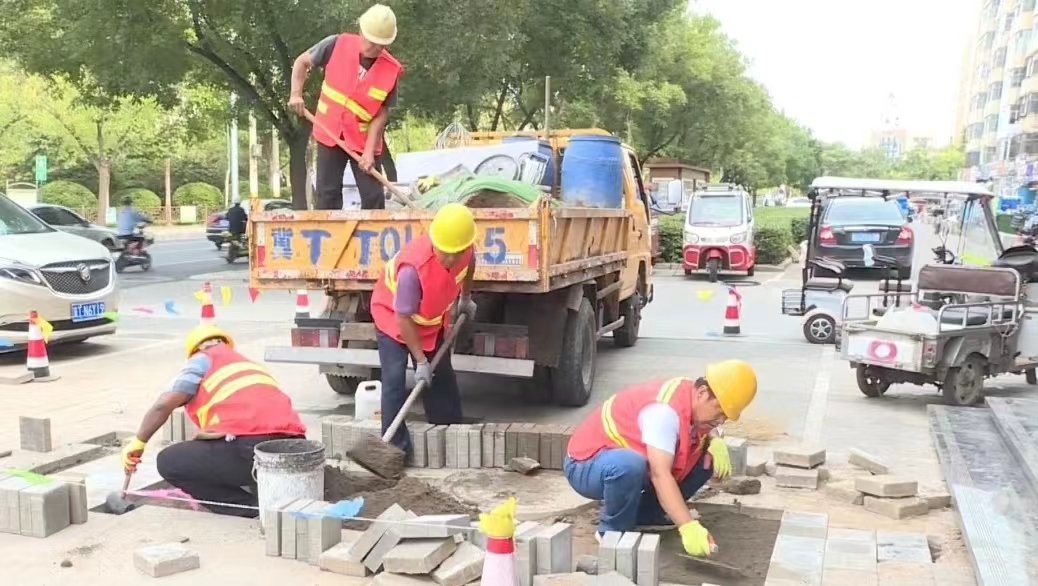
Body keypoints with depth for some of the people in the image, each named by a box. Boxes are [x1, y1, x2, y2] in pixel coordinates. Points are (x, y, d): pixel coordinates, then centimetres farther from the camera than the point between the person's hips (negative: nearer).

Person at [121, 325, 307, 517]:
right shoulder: (251, 365, 33)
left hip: (251, 449, -8)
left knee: (168, 461, 10)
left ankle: (252, 506, 2)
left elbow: (164, 404, 1)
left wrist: (138, 441, 16)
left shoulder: (203, 360, 13)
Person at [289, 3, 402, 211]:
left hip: (363, 140, 0)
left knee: (373, 198, -2)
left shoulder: (391, 70, -13)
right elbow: (302, 62, 3)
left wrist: (369, 150, -16)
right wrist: (296, 94, -10)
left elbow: (381, 113, -9)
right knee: (328, 195, 2)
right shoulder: (337, 45, -12)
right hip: (330, 134, 0)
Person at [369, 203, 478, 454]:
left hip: (432, 320, 6)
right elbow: (404, 318, -32)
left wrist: (466, 298, 17)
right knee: (395, 379, -16)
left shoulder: (464, 251, -24)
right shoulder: (413, 267, -42)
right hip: (393, 316, -6)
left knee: (443, 375, 13)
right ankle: (395, 448, -10)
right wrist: (420, 360, -27)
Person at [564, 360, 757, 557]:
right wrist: (688, 527, -45)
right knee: (628, 465, -43)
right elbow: (660, 475, -38)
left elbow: (705, 430, 16)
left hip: (633, 465, 8)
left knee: (708, 458, -4)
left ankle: (644, 516, 6)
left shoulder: (694, 402, -6)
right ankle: (613, 532, -15)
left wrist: (716, 442, -9)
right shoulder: (665, 409, -32)